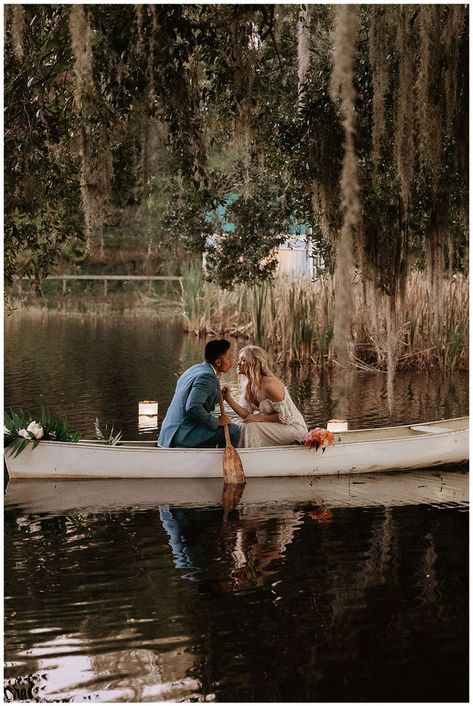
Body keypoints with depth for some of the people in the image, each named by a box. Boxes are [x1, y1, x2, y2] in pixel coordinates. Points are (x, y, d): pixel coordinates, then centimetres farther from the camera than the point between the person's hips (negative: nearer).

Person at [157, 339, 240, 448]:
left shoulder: (196, 369, 13)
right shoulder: (207, 377, -17)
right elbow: (193, 407, -30)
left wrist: (218, 396, 14)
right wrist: (217, 422, -19)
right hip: (183, 434, -10)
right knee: (233, 430, -11)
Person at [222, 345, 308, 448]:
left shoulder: (269, 384, -23)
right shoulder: (249, 386, 3)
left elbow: (286, 416, -24)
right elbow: (247, 415, -3)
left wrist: (260, 417, -20)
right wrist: (229, 399, -14)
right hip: (278, 427, 9)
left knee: (251, 426, -20)